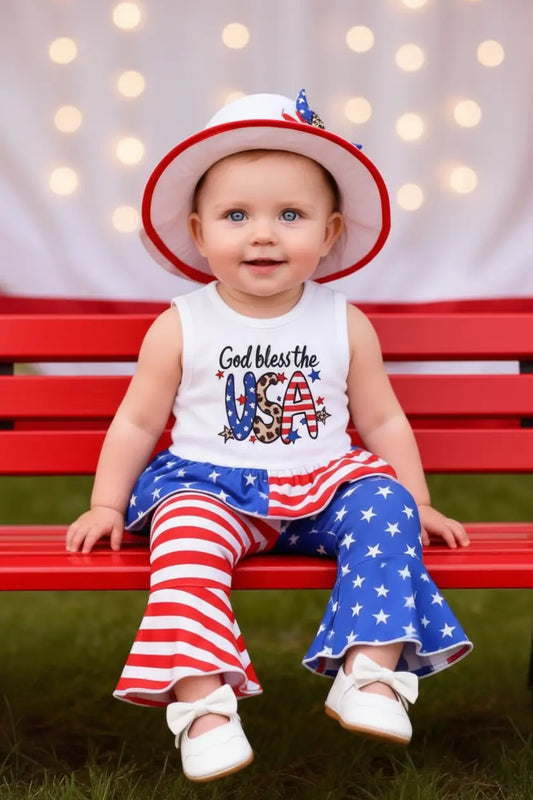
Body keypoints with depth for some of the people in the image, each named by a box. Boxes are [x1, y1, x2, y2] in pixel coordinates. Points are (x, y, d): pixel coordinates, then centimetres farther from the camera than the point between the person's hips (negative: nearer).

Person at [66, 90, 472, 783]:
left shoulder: (345, 326, 4)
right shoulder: (180, 328, 0)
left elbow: (383, 419, 12)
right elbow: (137, 422, 7)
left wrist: (417, 503, 10)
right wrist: (106, 505, 4)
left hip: (324, 487, 2)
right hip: (211, 488, -1)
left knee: (386, 504, -25)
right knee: (186, 533, -32)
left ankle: (372, 673, -28)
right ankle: (202, 704, -36)